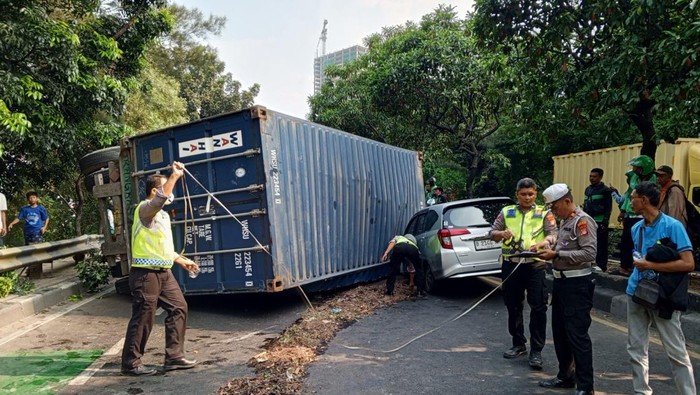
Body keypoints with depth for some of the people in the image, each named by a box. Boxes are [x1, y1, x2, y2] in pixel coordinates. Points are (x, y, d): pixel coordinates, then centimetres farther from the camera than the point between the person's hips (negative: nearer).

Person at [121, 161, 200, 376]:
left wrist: (182, 260, 24)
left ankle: (174, 356, 14)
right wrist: (175, 176, -29)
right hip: (145, 273, -9)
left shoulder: (163, 215, 19)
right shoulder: (145, 208, -9)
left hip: (164, 272, 9)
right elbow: (160, 199, -34)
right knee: (143, 318, -2)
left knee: (178, 308, 6)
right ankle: (130, 363, 12)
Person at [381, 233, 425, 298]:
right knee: (419, 270, 25)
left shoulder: (398, 238, 46)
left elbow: (392, 242, 17)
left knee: (393, 269, 20)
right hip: (413, 248, 2)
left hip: (399, 247, -2)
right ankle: (420, 292, 24)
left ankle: (389, 291, 22)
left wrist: (386, 253, 3)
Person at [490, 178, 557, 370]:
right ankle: (519, 344, 28)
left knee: (538, 307, -4)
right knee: (513, 306, 12)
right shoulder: (507, 212, 11)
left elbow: (553, 234, -4)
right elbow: (492, 233, 9)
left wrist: (545, 241, -27)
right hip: (510, 265, 3)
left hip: (535, 265, -2)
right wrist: (501, 234, -14)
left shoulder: (544, 214, 7)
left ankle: (536, 350, 6)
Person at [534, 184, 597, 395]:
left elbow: (589, 253, -23)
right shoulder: (564, 220, 15)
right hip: (561, 281, 10)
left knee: (577, 335, -4)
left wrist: (556, 255, -23)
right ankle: (565, 376, 29)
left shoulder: (583, 221, -14)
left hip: (577, 284, -10)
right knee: (559, 333, 16)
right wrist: (548, 246, 4)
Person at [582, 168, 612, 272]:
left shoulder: (605, 190, -6)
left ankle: (601, 265, 4)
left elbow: (608, 208, -9)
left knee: (601, 244, -2)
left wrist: (604, 222, -15)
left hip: (600, 222, -7)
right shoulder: (588, 189, 15)